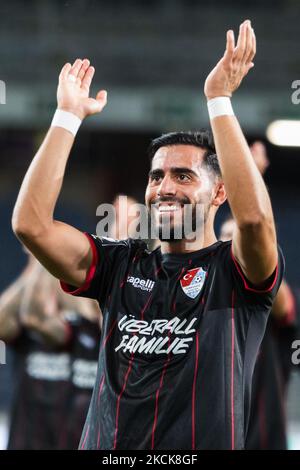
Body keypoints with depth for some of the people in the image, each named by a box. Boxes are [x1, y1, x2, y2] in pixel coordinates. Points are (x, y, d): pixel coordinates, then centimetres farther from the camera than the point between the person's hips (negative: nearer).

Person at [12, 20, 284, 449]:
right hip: (104, 444, 3)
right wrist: (69, 114, -2)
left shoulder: (237, 272, 0)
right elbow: (31, 223, -2)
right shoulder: (121, 266, 9)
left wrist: (219, 99, -19)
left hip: (202, 445, -3)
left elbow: (254, 216, -22)